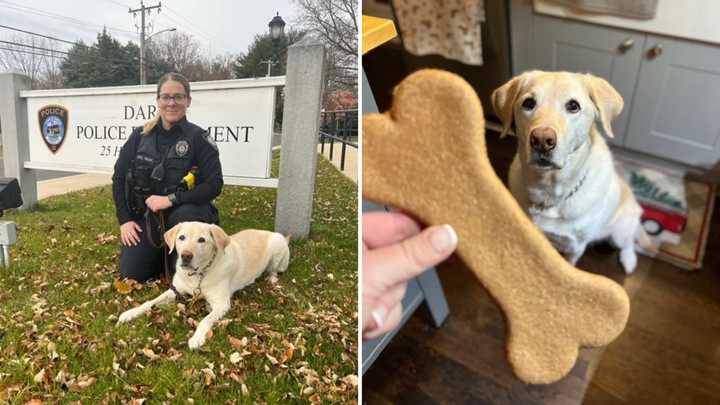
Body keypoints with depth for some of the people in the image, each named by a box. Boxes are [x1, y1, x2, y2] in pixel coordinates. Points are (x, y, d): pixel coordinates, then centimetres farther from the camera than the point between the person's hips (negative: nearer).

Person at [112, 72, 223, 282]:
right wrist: (124, 219, -2)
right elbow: (119, 178, 6)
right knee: (131, 274, -7)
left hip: (183, 213, -3)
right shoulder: (140, 135, 1)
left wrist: (171, 199, -23)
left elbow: (214, 185, -16)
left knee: (184, 215, -38)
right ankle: (162, 253, 26)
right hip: (144, 216, 3)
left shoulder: (198, 138, -10)